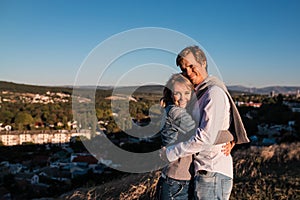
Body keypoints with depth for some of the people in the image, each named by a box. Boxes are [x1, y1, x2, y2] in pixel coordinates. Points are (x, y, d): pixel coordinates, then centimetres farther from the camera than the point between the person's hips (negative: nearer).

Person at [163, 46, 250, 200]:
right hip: (204, 170, 10)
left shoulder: (215, 93, -17)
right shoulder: (200, 93, 13)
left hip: (212, 174, -9)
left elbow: (206, 137, -24)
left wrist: (170, 153, -16)